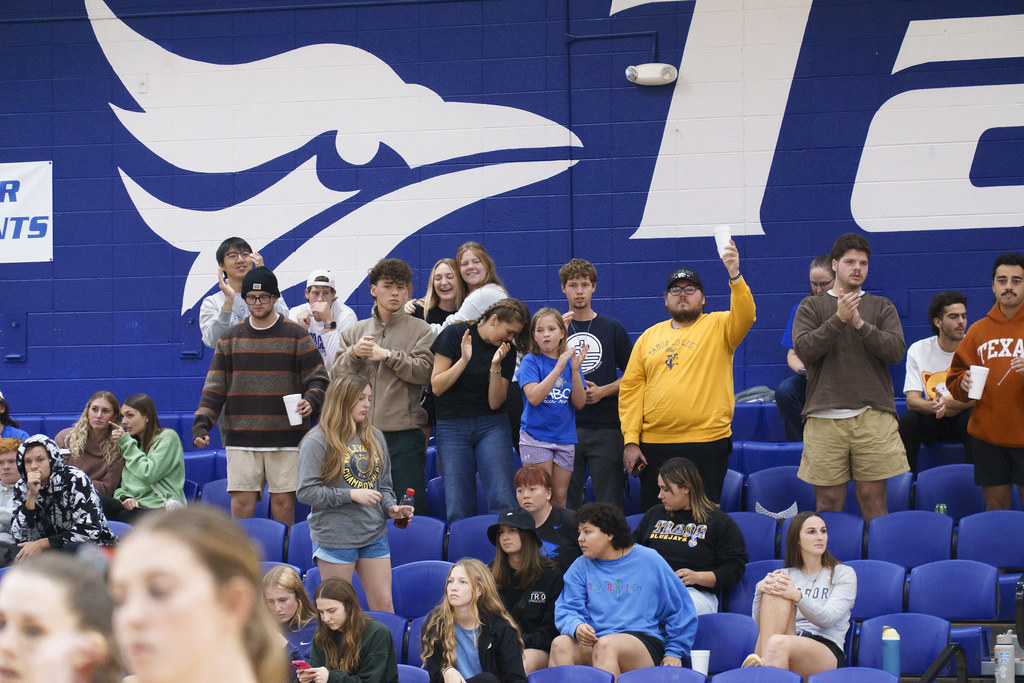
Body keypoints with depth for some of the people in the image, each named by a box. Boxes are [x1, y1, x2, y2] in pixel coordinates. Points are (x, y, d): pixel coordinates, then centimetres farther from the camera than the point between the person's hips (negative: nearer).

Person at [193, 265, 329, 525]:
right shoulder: (231, 338, 11)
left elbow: (318, 378, 4)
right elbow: (215, 386, 9)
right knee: (241, 501, -3)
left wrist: (311, 402, -17)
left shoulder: (296, 336, 5)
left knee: (283, 500, -1)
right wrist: (201, 423, -3)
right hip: (241, 439, 2)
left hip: (285, 438, -1)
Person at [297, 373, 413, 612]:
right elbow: (306, 492, -13)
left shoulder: (374, 437, 11)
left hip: (374, 535, 5)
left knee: (384, 605, 4)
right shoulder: (318, 441, -8)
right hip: (335, 537, -5)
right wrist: (351, 495, -18)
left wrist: (391, 508, -1)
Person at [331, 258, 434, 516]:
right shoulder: (354, 332, 16)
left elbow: (423, 372, -8)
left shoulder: (420, 329, 7)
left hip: (404, 433, -3)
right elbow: (336, 376, 8)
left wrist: (387, 355, -10)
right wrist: (353, 354, -9)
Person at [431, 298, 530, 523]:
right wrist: (464, 360, -18)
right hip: (452, 426, -2)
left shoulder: (506, 351, 4)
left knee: (503, 500, -13)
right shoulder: (454, 334, -2)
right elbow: (437, 386, -6)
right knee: (457, 509, -8)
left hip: (492, 426, 2)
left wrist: (496, 367, -14)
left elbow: (495, 402, -1)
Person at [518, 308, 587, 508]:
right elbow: (534, 397, -18)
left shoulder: (570, 361, 7)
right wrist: (559, 367, -21)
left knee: (559, 498, 7)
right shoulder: (531, 361, -3)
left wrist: (575, 370, -13)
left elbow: (579, 403, 1)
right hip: (536, 437, -4)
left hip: (565, 438, 4)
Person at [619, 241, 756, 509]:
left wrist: (735, 276, -33)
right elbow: (631, 388, 10)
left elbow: (744, 316, -17)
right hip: (654, 444, 3)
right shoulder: (649, 336, 14)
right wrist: (630, 440, 0)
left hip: (706, 443, -3)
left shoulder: (718, 326, 5)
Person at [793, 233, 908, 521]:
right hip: (824, 417, 0)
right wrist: (838, 319, -14)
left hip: (873, 416, 0)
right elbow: (803, 349, -4)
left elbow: (896, 351, 0)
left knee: (873, 499, -1)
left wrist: (860, 324, -12)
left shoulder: (882, 307, 14)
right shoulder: (811, 307, 12)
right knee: (828, 502, 0)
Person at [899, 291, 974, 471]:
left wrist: (949, 404, -33)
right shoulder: (918, 350, -2)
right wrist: (936, 407, -32)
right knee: (907, 421, -28)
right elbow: (912, 400, -10)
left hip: (962, 417, -1)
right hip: (932, 421, 1)